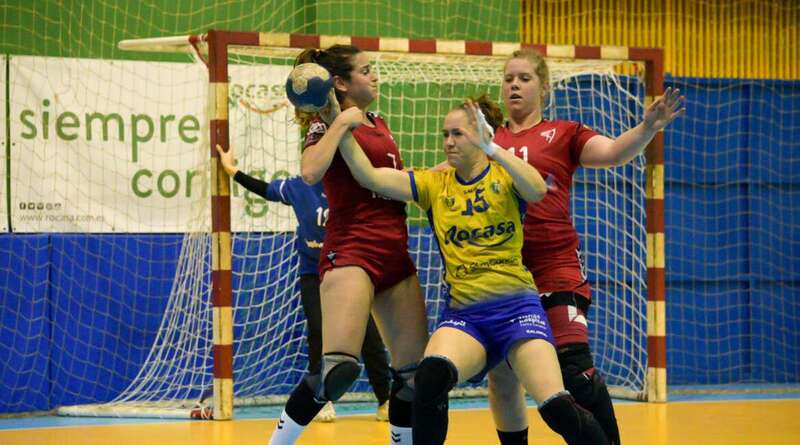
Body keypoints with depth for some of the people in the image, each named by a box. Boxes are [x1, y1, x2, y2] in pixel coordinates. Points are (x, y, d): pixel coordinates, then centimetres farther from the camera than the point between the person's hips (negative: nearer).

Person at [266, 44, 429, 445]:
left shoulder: (378, 124, 18)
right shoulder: (328, 124, -5)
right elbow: (311, 172, -26)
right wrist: (341, 121, -19)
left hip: (395, 257, 8)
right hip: (351, 253, -8)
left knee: (414, 372, 5)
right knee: (339, 368, -21)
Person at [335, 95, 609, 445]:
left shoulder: (504, 176, 3)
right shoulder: (434, 184, 10)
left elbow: (537, 190, -20)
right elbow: (370, 177, 2)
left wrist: (490, 147, -27)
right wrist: (343, 130, -10)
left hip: (516, 306, -2)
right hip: (463, 314, 2)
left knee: (558, 409, -19)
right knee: (431, 376, -31)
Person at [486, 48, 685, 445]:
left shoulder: (564, 134, 6)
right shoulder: (488, 140, 13)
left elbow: (614, 152, -8)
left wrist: (649, 127, -26)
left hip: (555, 268, -3)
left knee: (575, 369, -13)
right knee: (501, 374, 9)